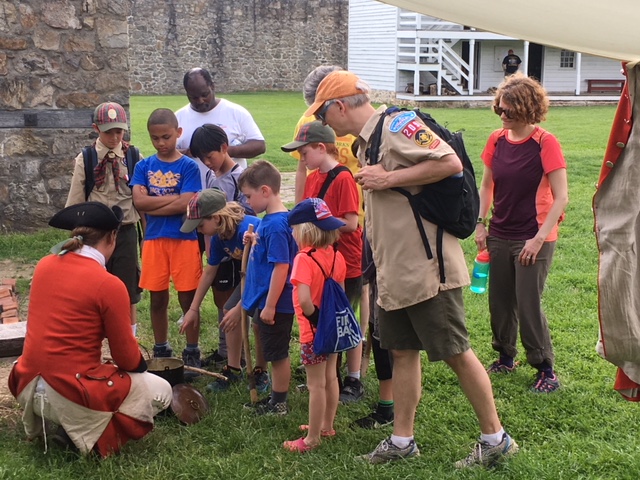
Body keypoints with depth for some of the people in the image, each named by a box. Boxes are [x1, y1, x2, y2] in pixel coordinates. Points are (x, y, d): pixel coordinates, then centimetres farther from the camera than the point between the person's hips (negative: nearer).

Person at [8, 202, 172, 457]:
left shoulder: (44, 265, 3)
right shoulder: (109, 285, -16)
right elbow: (127, 359, -7)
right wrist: (140, 363, 17)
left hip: (27, 388, 8)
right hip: (71, 395, -7)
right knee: (161, 391, 11)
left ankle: (43, 422, 17)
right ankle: (81, 433, -1)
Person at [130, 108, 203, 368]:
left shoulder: (188, 166, -4)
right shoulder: (144, 166, 5)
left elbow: (185, 204, -14)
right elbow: (138, 200, -8)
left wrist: (152, 206, -9)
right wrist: (174, 199, -12)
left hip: (184, 239, -3)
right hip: (154, 239, 3)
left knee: (187, 297, 3)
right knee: (157, 298, 10)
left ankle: (192, 352, 15)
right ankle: (161, 350, 24)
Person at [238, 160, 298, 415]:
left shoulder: (276, 225, -23)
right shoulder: (268, 219, 6)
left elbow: (281, 267, -24)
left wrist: (270, 306, -21)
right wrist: (255, 241, 0)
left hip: (275, 304, -9)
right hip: (263, 300, 9)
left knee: (278, 354, 5)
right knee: (273, 354, 20)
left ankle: (279, 403, 19)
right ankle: (274, 398, 32)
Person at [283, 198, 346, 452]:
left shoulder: (304, 259, -22)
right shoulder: (336, 256, 1)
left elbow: (304, 300, -32)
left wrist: (316, 317, -16)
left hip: (313, 332, -8)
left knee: (316, 385, 1)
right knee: (330, 378, 19)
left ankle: (312, 438, 12)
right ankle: (327, 426, 34)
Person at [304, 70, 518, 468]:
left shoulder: (397, 125, -14)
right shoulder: (366, 142, 15)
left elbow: (451, 163, -23)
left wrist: (388, 178, -20)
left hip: (427, 267, -9)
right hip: (395, 272, 9)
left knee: (455, 353, 0)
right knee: (403, 352, 13)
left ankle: (495, 439, 14)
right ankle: (402, 441, 23)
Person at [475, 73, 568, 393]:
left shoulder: (545, 143, -14)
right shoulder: (497, 140, 1)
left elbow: (561, 197, -15)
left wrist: (539, 239, -19)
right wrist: (481, 223, 2)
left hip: (533, 239, -5)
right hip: (500, 235, 5)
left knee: (529, 306, -4)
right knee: (499, 301, 12)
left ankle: (546, 371, 11)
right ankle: (505, 358, 32)